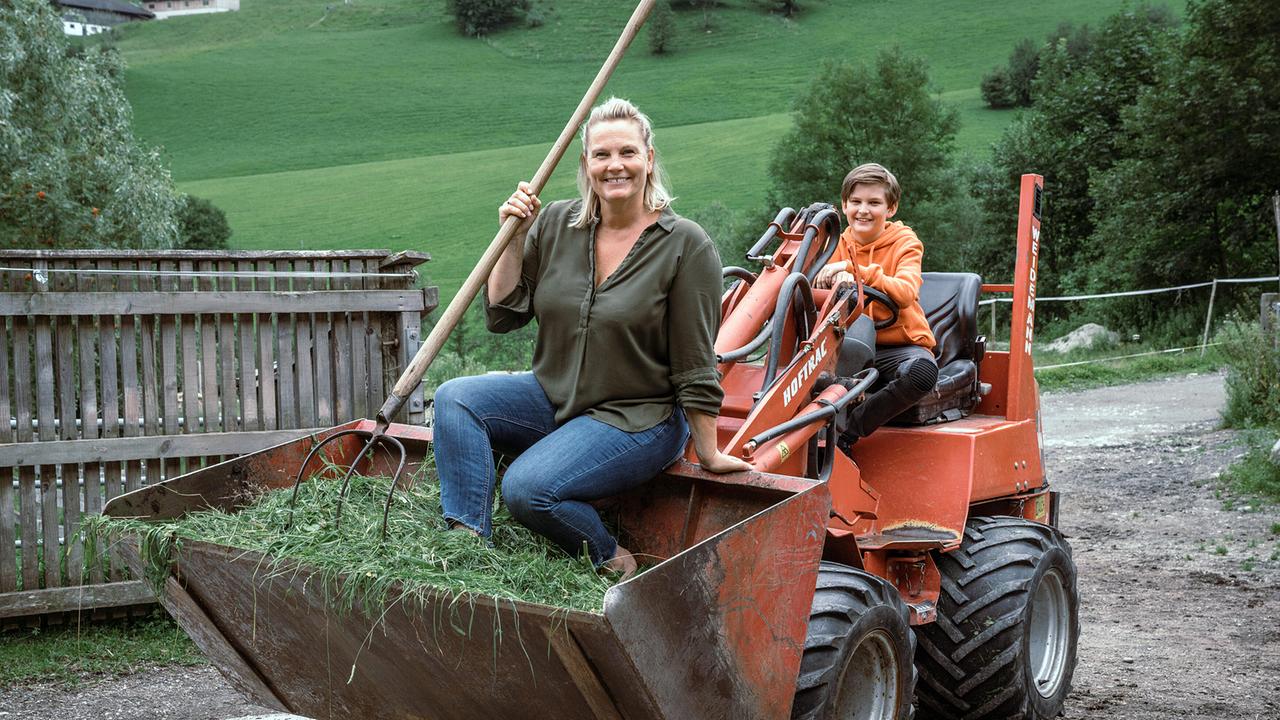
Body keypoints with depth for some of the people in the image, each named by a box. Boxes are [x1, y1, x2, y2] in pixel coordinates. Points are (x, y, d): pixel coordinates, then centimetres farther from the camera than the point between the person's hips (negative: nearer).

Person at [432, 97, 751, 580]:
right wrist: (515, 240, -9)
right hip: (553, 397, 6)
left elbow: (695, 367, -10)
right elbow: (502, 315, 2)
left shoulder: (685, 245, -12)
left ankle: (611, 561, 0)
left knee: (527, 488, -25)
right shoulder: (555, 225, 1)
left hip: (639, 419, -6)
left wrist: (708, 454, -7)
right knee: (454, 399, -15)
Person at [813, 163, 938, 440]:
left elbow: (905, 294, -24)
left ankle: (849, 429, -23)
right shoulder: (840, 245, 9)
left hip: (900, 343, -3)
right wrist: (840, 280, -27)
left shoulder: (904, 242, -4)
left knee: (922, 370, -37)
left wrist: (853, 268, -34)